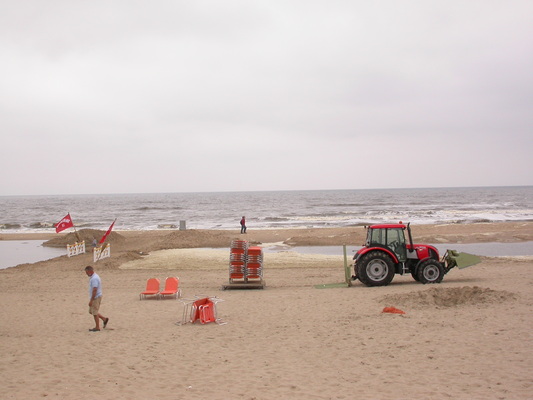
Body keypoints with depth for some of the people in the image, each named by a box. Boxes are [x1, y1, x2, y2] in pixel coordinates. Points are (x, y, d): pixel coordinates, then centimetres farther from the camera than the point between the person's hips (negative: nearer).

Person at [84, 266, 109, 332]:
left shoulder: (94, 278, -22)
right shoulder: (93, 277, 11)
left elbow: (94, 290, -26)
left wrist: (91, 300, -25)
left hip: (96, 298, -10)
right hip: (94, 297, 10)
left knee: (95, 313, -1)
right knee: (91, 311, 16)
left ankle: (97, 327, 9)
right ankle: (104, 319, 22)